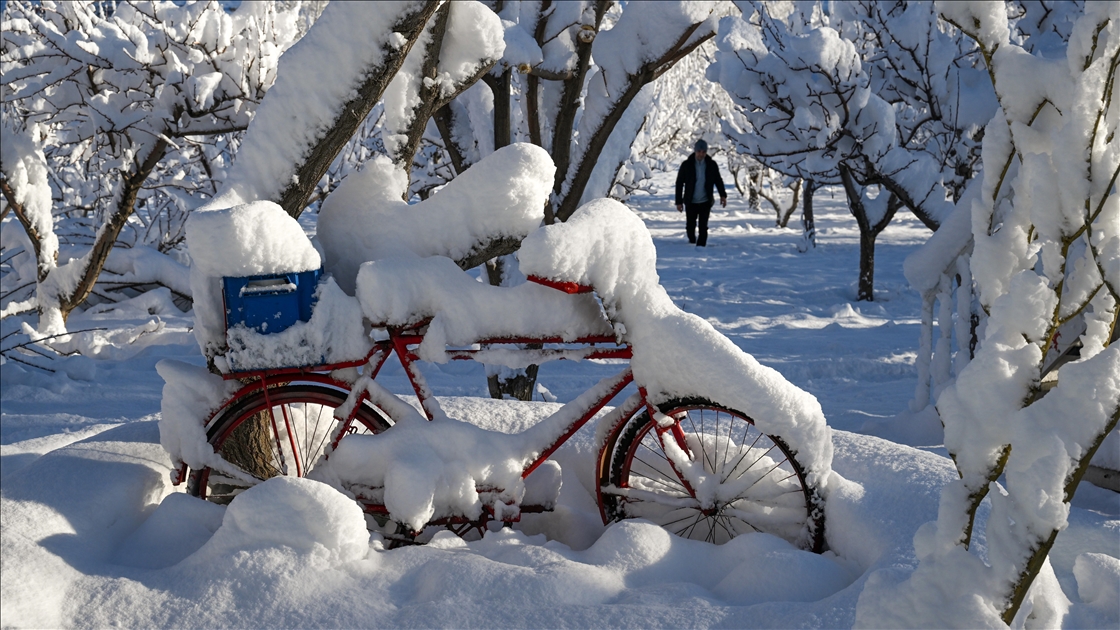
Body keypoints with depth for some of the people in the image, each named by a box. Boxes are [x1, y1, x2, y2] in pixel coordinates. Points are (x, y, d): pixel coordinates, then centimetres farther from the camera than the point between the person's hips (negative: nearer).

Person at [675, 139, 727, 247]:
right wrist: (679, 202, -3)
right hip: (690, 202, 0)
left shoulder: (711, 165, -2)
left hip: (705, 202, 0)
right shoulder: (687, 165, -6)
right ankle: (692, 243, 33)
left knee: (703, 227, -7)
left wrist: (723, 195, -2)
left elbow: (718, 180, 10)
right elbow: (679, 183, -1)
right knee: (690, 227, 8)